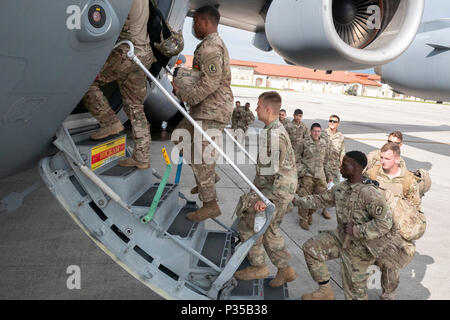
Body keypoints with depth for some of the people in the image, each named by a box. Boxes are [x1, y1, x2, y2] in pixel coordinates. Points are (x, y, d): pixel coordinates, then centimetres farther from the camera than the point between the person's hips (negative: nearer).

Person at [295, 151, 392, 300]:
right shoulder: (342, 188, -1)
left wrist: (357, 230, -28)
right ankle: (326, 291, 18)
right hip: (341, 237, 7)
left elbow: (385, 223, -27)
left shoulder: (369, 193, -27)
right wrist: (297, 201, 9)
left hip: (360, 247, -7)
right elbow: (322, 199, 12)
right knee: (311, 248, 4)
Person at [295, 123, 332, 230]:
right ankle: (303, 219, 13)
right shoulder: (304, 143, -4)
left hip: (320, 175, 5)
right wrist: (300, 171, -8)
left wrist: (328, 173, 19)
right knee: (305, 197, -2)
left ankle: (310, 214, 31)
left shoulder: (323, 143, 11)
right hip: (307, 175, -5)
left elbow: (325, 160, 20)